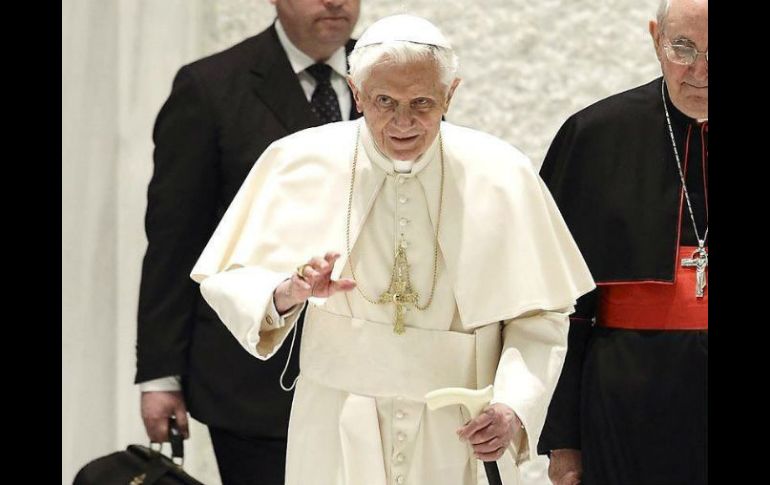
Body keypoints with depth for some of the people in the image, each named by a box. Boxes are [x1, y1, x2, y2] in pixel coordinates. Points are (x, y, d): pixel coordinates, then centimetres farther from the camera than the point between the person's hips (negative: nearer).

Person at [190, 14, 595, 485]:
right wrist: (286, 293, -23)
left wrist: (514, 409, -16)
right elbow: (227, 281, -2)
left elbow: (541, 315, -1)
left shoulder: (501, 175, -4)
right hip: (338, 438, 0)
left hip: (459, 438, 0)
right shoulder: (301, 163, -5)